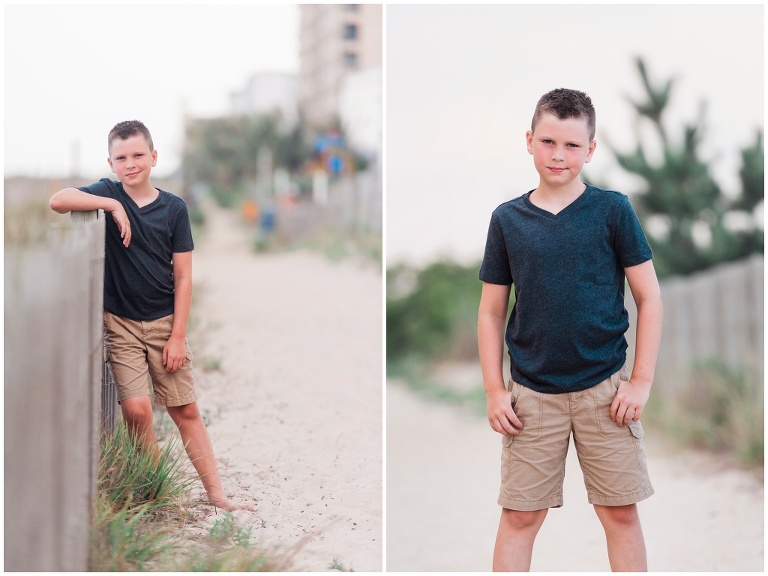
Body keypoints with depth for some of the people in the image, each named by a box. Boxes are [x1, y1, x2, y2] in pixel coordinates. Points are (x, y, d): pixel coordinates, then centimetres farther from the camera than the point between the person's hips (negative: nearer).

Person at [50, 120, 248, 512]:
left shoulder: (174, 208, -1)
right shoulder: (107, 195, -2)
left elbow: (183, 277, -1)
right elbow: (57, 201, -21)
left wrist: (177, 336, -6)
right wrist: (114, 205, -24)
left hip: (164, 322, 1)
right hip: (120, 322, -1)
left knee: (185, 410, 4)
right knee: (136, 409, -13)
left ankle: (216, 493, 9)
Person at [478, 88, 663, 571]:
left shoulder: (613, 210, -2)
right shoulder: (508, 219, 3)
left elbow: (649, 298, 0)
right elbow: (492, 311, 8)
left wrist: (641, 381, -5)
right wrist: (494, 390, 2)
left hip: (605, 388, -1)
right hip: (531, 394, 1)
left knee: (621, 512, 5)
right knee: (520, 515, 4)